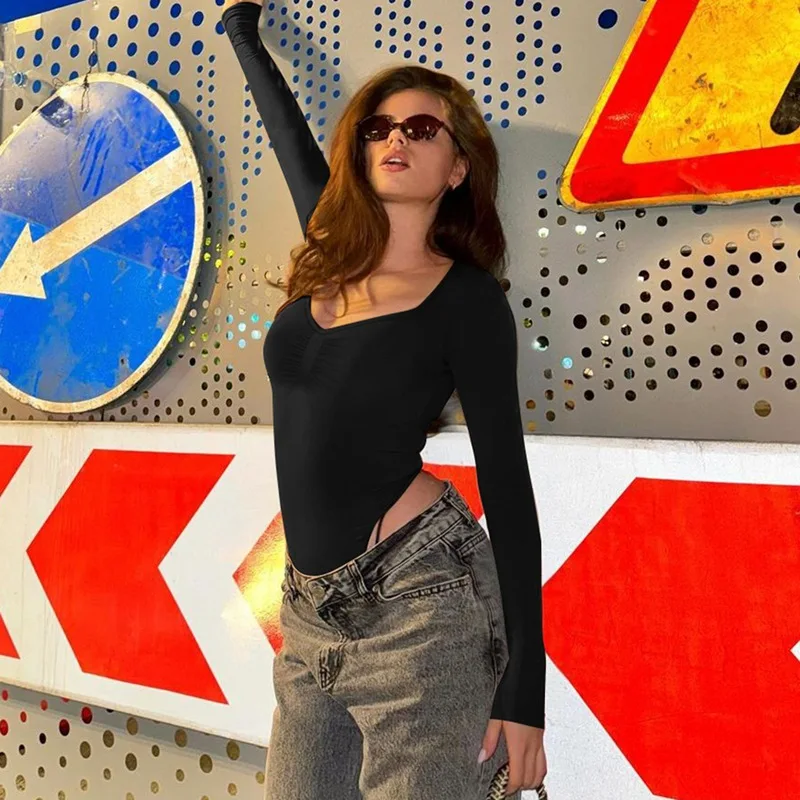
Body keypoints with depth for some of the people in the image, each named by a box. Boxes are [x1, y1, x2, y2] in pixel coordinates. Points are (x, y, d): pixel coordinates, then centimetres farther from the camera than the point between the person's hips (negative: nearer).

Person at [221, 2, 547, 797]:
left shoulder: (466, 296, -6)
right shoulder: (330, 256, 8)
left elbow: (506, 484, -7)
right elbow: (287, 125, 24)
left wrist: (523, 688, -9)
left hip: (419, 601, -5)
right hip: (312, 612, 6)